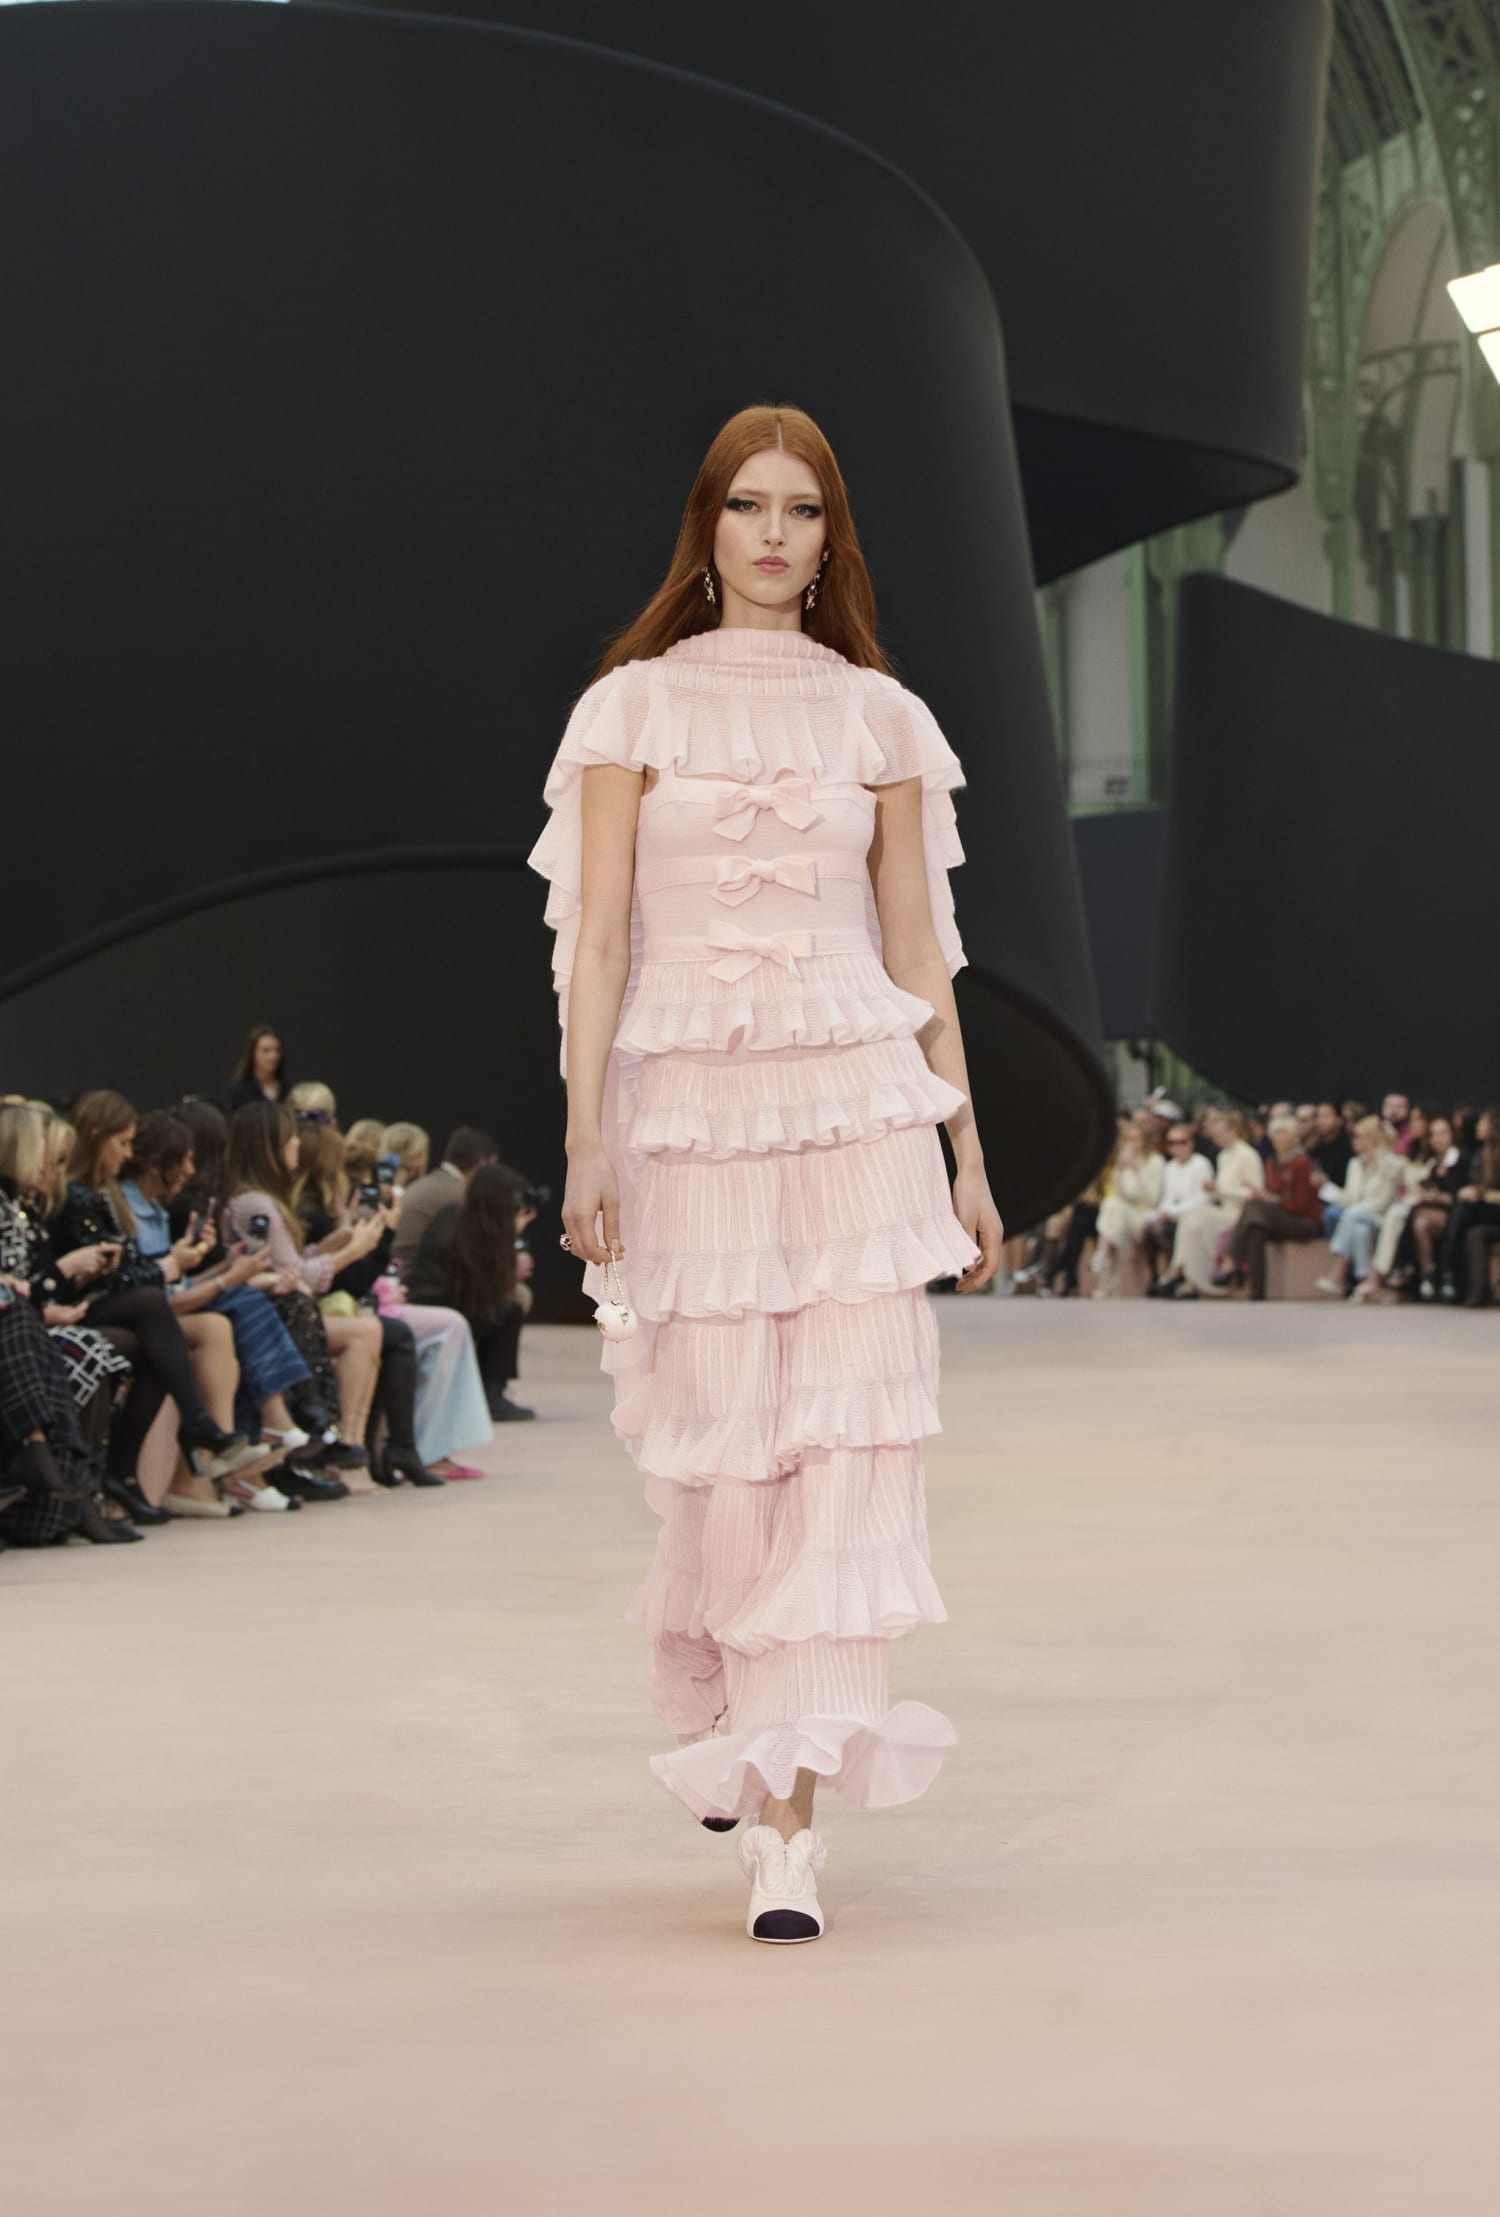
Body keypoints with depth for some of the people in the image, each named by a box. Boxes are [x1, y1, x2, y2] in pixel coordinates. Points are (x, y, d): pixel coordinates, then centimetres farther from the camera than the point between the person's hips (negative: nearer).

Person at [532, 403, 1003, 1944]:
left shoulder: (880, 720, 9)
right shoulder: (633, 708, 5)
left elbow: (916, 951, 11)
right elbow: (596, 941, 1)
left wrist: (967, 1159, 8)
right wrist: (585, 1143, -7)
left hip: (856, 1112, 1)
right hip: (690, 1111, -1)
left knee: (844, 1452, -8)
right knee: (722, 1453, 2)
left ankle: (786, 1830, -7)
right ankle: (719, 1709, 32)